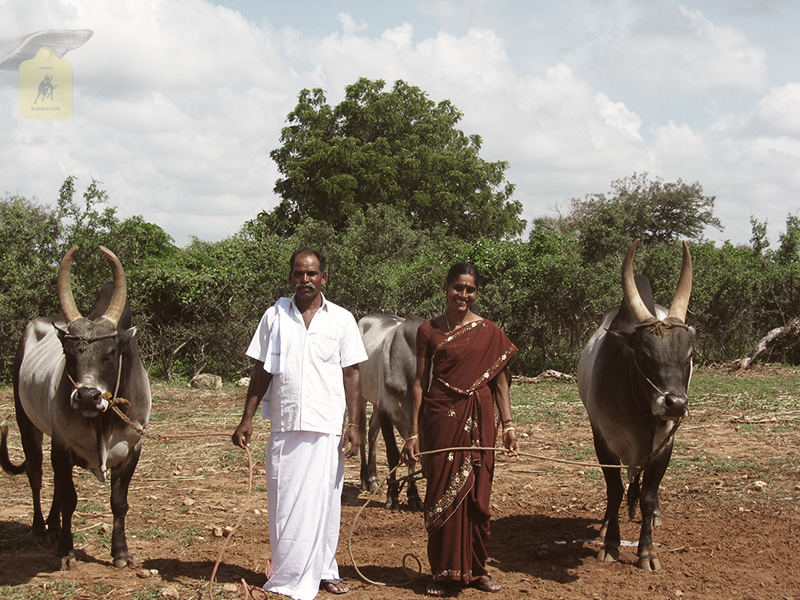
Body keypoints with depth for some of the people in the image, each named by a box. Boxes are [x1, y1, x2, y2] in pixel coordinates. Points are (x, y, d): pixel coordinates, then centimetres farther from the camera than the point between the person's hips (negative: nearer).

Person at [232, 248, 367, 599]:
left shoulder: (341, 320, 4)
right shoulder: (275, 316, 7)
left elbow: (351, 375, 4)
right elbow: (262, 372, 10)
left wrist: (354, 425, -4)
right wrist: (247, 419, 5)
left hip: (327, 426, -1)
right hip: (284, 425, 1)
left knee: (322, 501, 3)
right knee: (284, 502, 4)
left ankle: (322, 571, 16)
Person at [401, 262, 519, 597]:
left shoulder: (490, 332, 5)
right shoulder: (429, 331, 3)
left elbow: (500, 382, 8)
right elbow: (420, 382, 3)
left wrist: (508, 425, 2)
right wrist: (412, 433, 0)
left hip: (479, 422, 1)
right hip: (442, 419, -1)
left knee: (477, 495, 5)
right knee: (442, 494, 2)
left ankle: (476, 569, 19)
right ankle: (444, 572, 13)